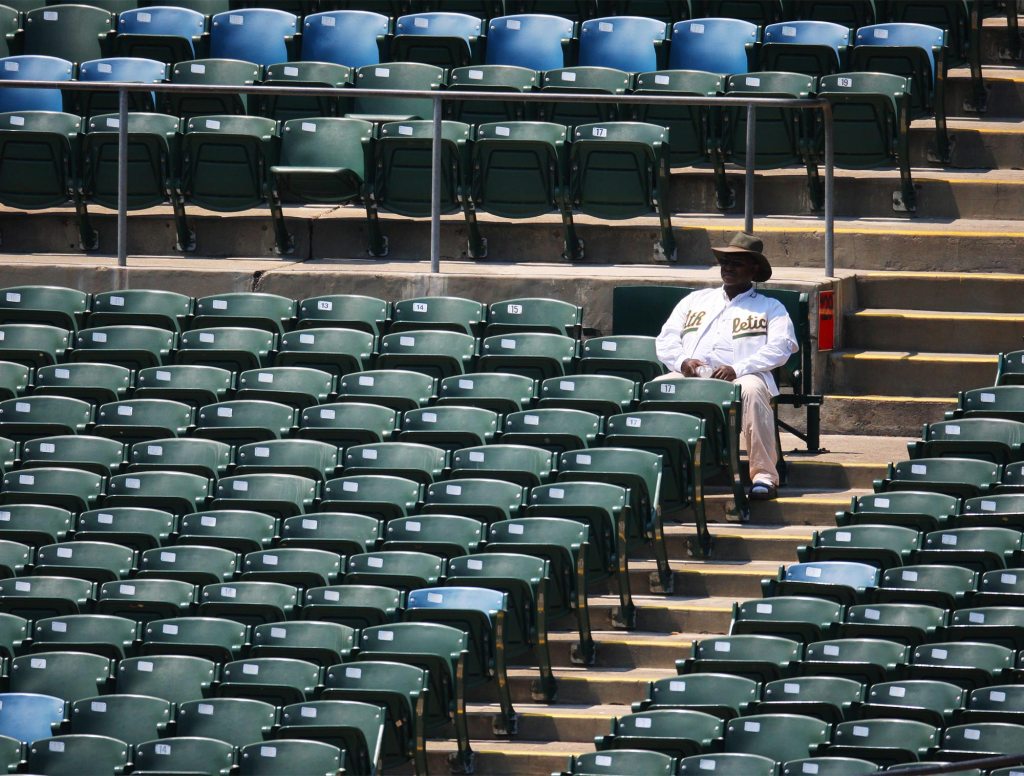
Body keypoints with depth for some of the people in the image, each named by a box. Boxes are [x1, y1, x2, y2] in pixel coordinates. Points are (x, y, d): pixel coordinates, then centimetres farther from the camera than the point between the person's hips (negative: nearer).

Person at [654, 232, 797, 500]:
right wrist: (682, 361, -5)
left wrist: (737, 369, -15)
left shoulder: (770, 308, 19)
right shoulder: (696, 300, 30)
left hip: (739, 378, -3)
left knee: (752, 389, -39)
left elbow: (780, 347, 1)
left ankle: (763, 474, -36)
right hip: (692, 377, 3)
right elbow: (666, 339, 21)